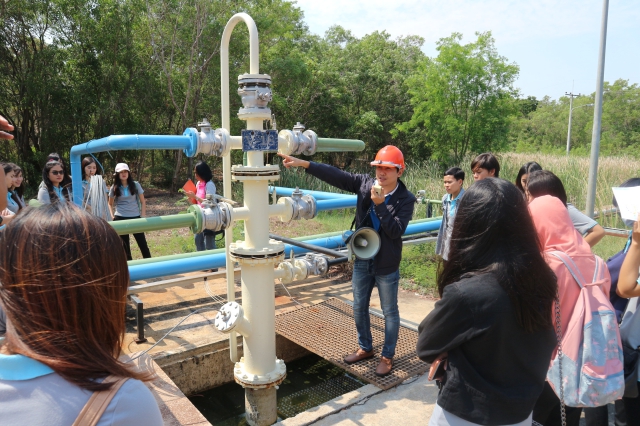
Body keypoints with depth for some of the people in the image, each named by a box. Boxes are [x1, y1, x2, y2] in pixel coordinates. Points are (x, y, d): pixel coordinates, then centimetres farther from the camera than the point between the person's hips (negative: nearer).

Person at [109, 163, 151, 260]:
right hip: (120, 219, 1)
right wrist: (113, 216, 1)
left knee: (142, 243, 0)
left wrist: (143, 217, -4)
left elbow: (143, 202, 2)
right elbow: (110, 204, 13)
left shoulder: (135, 185, -1)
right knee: (124, 245, 8)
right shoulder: (114, 188, 1)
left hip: (135, 217, -1)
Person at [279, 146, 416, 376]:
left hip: (386, 265, -4)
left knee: (389, 312, 11)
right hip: (362, 260, 5)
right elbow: (335, 175, -10)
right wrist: (303, 163, -17)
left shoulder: (406, 199, -13)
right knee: (359, 308, 18)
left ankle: (387, 356, 30)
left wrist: (380, 204, -29)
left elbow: (396, 231, -21)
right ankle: (365, 348, 39)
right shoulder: (365, 183, -4)